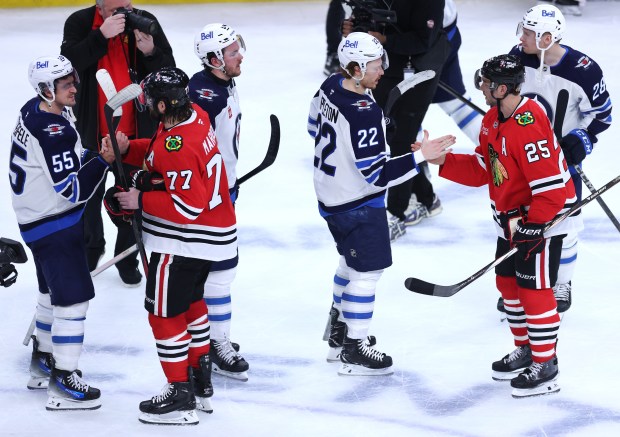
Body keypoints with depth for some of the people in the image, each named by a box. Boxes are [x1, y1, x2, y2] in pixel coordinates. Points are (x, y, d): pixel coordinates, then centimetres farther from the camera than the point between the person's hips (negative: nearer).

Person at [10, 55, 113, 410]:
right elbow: (73, 190, -26)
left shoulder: (35, 111, 3)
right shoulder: (53, 132, -27)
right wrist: (103, 161, -32)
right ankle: (63, 383, -3)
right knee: (73, 296, -7)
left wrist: (96, 155, 0)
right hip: (53, 224, -11)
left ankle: (43, 361, 40)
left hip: (40, 217, 11)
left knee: (54, 292, 25)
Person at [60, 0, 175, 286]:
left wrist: (150, 52, -29)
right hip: (92, 129, 0)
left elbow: (168, 72, -9)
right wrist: (102, 35, -35)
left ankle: (127, 258, 26)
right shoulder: (80, 23, -12)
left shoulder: (145, 23, -10)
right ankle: (92, 246, 43)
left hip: (136, 130, 0)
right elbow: (69, 61, -27)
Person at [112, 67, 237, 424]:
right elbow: (159, 154, 16)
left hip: (182, 244, -11)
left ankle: (181, 398, 5)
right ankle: (201, 383, 36)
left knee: (165, 313, 0)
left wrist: (141, 201, -21)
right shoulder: (196, 116, 0)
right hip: (214, 234, 11)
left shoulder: (176, 147, -29)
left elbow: (188, 206, -29)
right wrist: (128, 149, 1)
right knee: (190, 302, 25)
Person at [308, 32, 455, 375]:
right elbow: (377, 175, -29)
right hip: (357, 203, -10)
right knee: (367, 269, 2)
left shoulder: (331, 86, -4)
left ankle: (339, 329, 38)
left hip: (329, 192, 10)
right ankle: (353, 349, 8)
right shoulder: (364, 114, -32)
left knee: (352, 259, 26)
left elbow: (315, 127, 15)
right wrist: (421, 156, -29)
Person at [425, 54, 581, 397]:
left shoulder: (528, 127, -28)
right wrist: (444, 161, -5)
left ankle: (545, 366, 4)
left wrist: (532, 226, -26)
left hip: (545, 216, -10)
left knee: (534, 289, -6)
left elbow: (551, 184, -29)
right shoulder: (492, 121, 3)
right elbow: (481, 170, 8)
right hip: (512, 216, 10)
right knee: (508, 282, 17)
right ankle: (525, 349, 33)